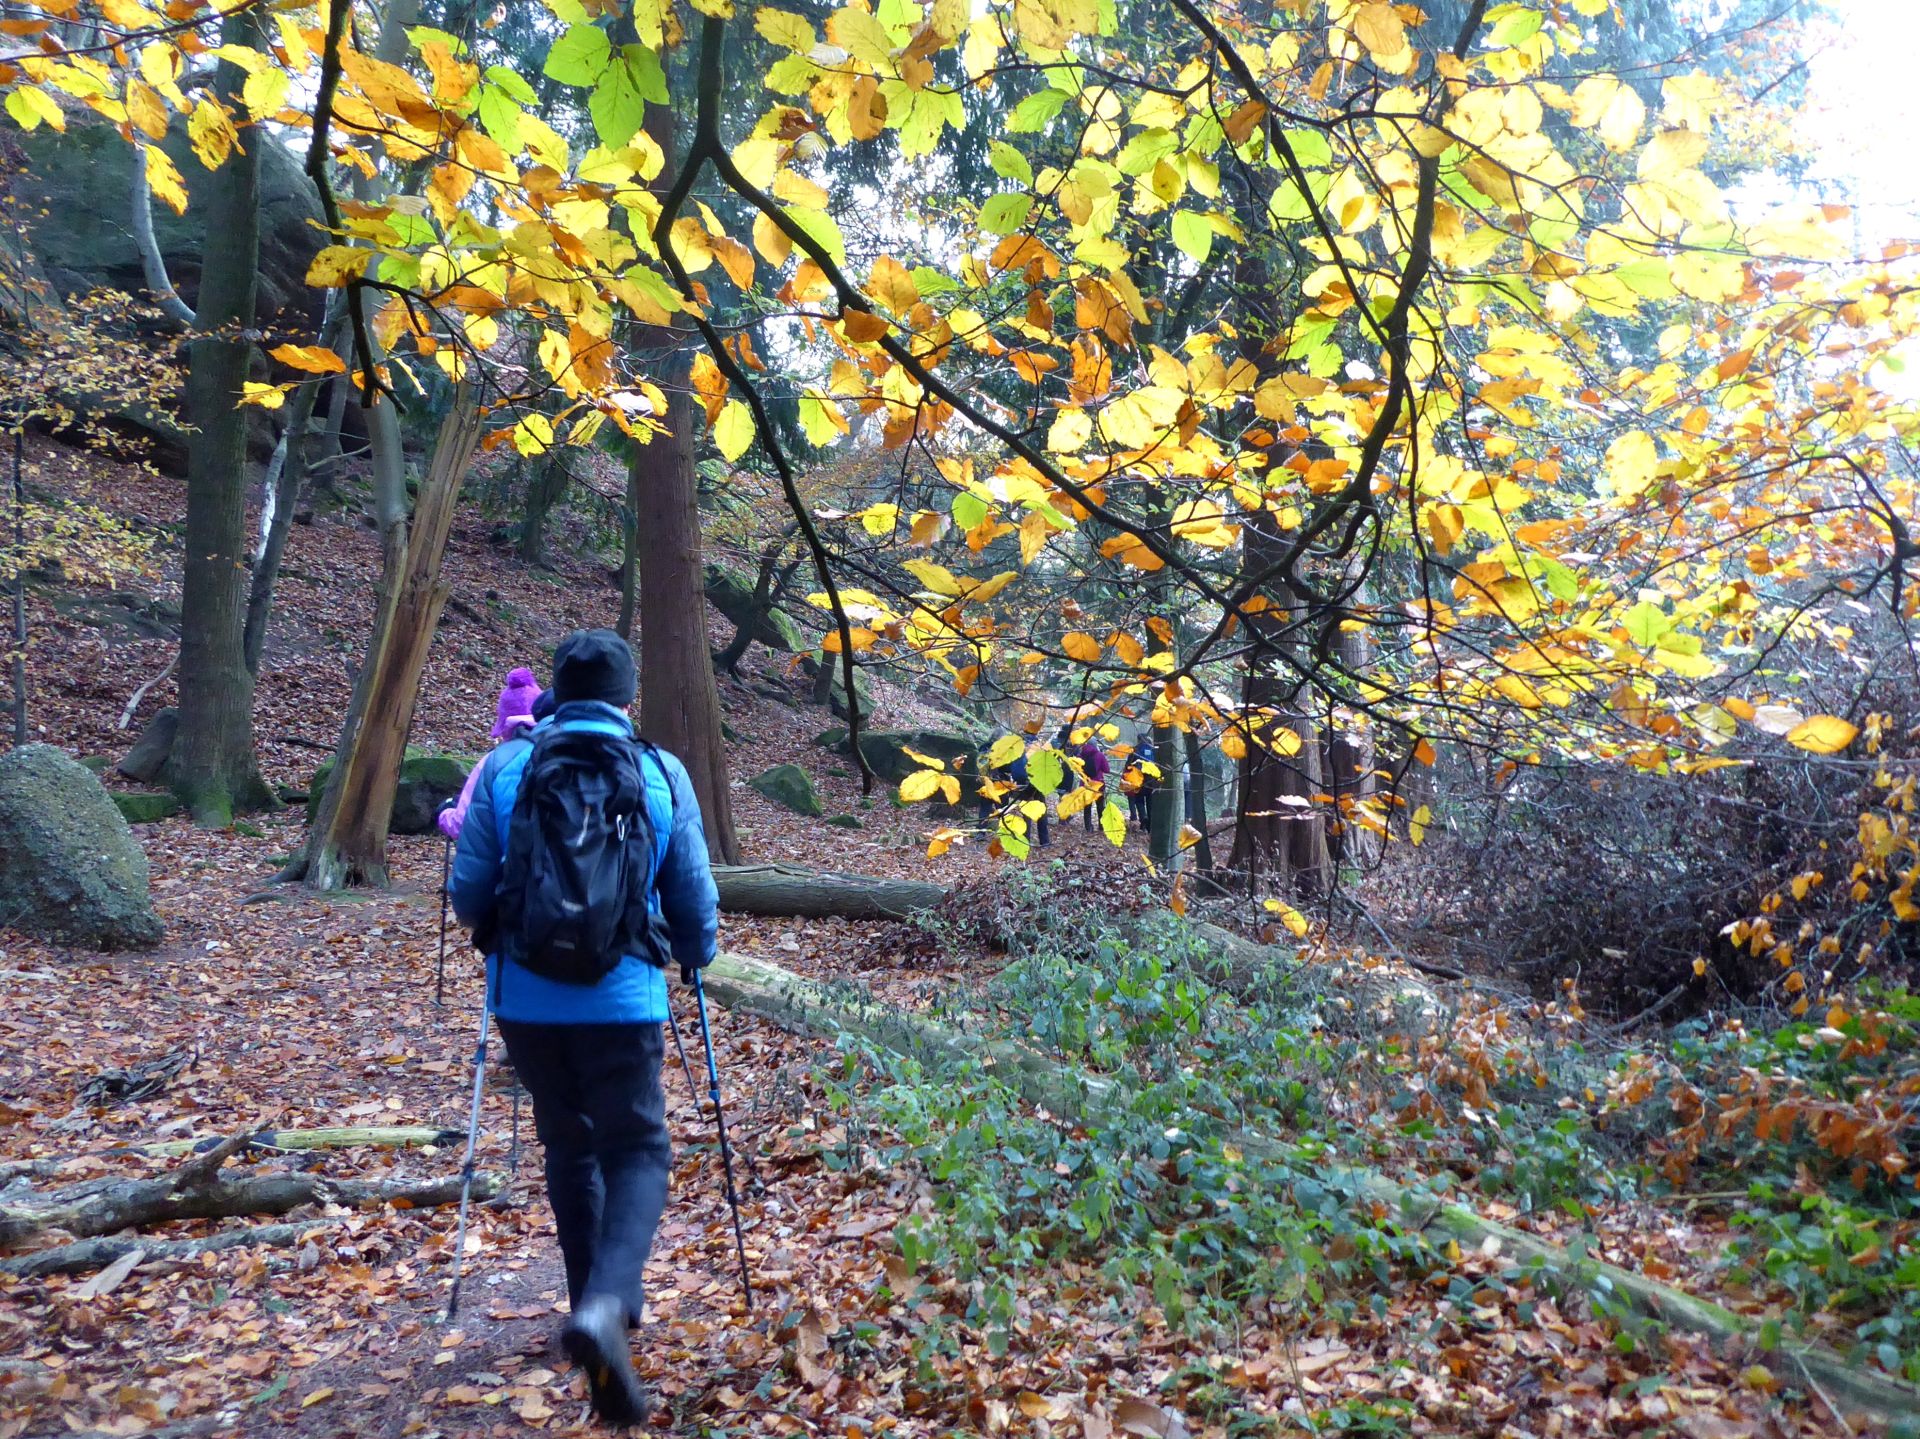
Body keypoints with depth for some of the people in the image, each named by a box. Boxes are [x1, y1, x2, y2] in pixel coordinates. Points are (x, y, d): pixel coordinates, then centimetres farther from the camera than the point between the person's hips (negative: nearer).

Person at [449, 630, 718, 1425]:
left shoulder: (504, 767, -1)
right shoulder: (663, 774, -1)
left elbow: (468, 895, 2)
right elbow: (695, 900, 4)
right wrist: (696, 958, 25)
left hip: (525, 999, 2)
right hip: (621, 1000, -2)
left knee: (570, 1146, 20)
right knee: (636, 1151, 8)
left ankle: (600, 1303, 30)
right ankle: (605, 1305, -15)